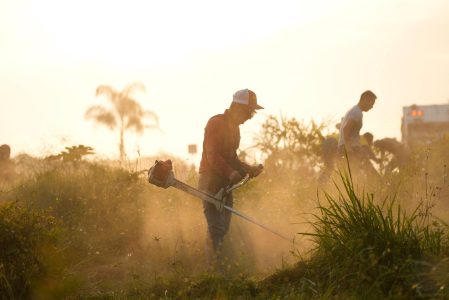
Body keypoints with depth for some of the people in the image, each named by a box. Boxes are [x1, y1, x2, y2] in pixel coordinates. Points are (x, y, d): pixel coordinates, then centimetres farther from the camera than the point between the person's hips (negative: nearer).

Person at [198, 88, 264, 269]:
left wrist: (249, 169, 8)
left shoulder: (234, 128, 17)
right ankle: (214, 267, -18)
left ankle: (219, 267, 16)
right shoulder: (215, 123, -12)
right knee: (216, 227, -16)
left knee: (224, 227, 10)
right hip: (211, 181, -9)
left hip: (225, 183, 9)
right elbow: (212, 156, -21)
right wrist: (230, 172, -30)